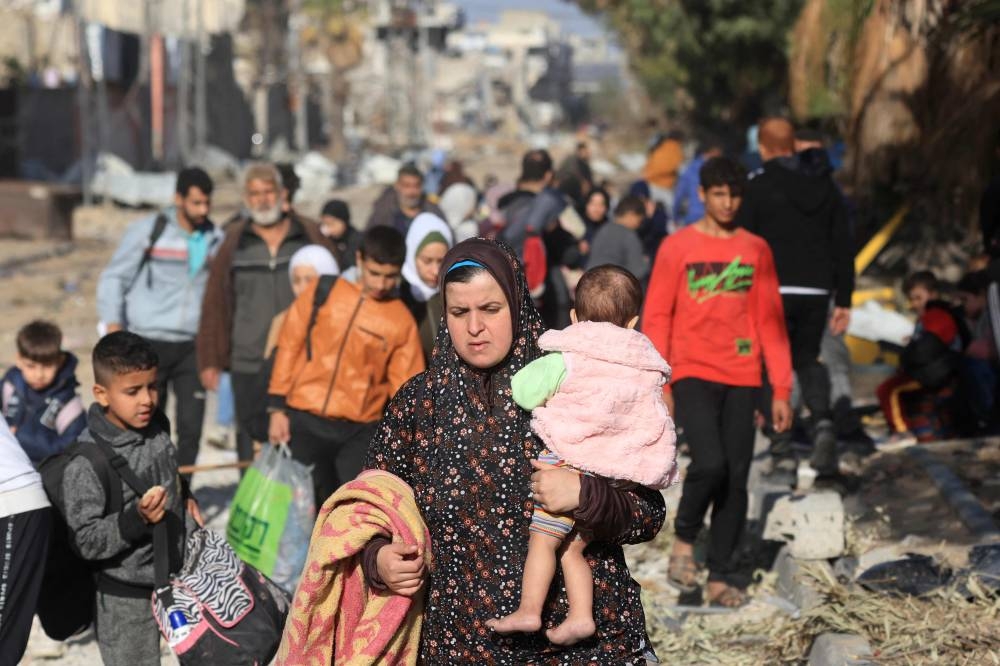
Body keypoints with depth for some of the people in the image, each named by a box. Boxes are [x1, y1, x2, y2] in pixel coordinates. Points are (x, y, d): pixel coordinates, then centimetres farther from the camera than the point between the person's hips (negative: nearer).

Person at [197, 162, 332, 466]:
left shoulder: (309, 237, 5)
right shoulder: (235, 242, 6)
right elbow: (215, 303, 6)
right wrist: (210, 360, 1)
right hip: (249, 367, 1)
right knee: (251, 441, 4)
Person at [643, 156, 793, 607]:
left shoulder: (756, 250, 9)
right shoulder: (677, 248, 1)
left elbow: (771, 321, 10)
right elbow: (656, 319, 0)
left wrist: (781, 390, 6)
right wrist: (659, 386, -8)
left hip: (742, 381, 3)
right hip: (693, 375, -3)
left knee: (737, 478, 2)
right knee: (710, 463, -20)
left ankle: (721, 577, 11)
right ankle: (684, 540, 6)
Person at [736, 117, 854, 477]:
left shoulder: (760, 185, -5)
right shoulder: (826, 185, 10)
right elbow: (843, 246, 11)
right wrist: (844, 300, 15)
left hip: (773, 289, -4)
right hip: (817, 290, 4)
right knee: (807, 359, 21)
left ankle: (782, 449, -3)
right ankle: (823, 422, -4)